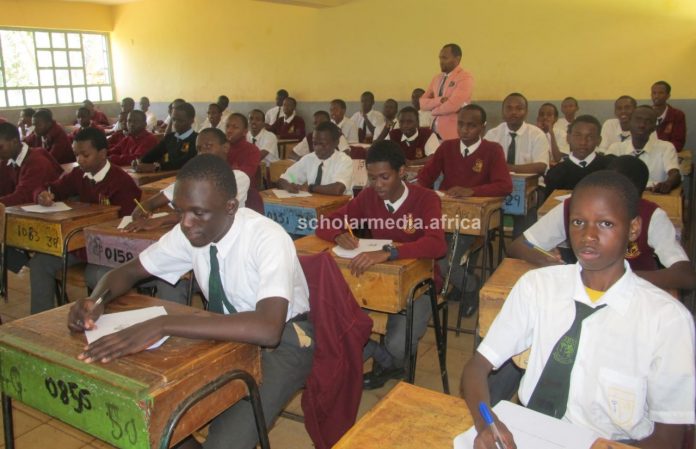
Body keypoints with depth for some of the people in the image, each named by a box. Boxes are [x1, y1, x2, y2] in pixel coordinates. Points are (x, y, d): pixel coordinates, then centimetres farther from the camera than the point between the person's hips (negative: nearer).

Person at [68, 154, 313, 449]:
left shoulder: (268, 238, -29)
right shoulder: (188, 232, -10)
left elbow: (267, 329, -42)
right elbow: (127, 271, 4)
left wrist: (163, 325, -45)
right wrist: (95, 301, -19)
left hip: (280, 342, -5)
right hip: (226, 335, 6)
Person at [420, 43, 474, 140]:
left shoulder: (465, 78, -9)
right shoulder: (437, 78, 13)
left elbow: (452, 105, -21)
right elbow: (423, 103, 5)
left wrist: (434, 111, -3)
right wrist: (440, 100, -14)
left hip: (453, 134, -6)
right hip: (435, 131, 6)